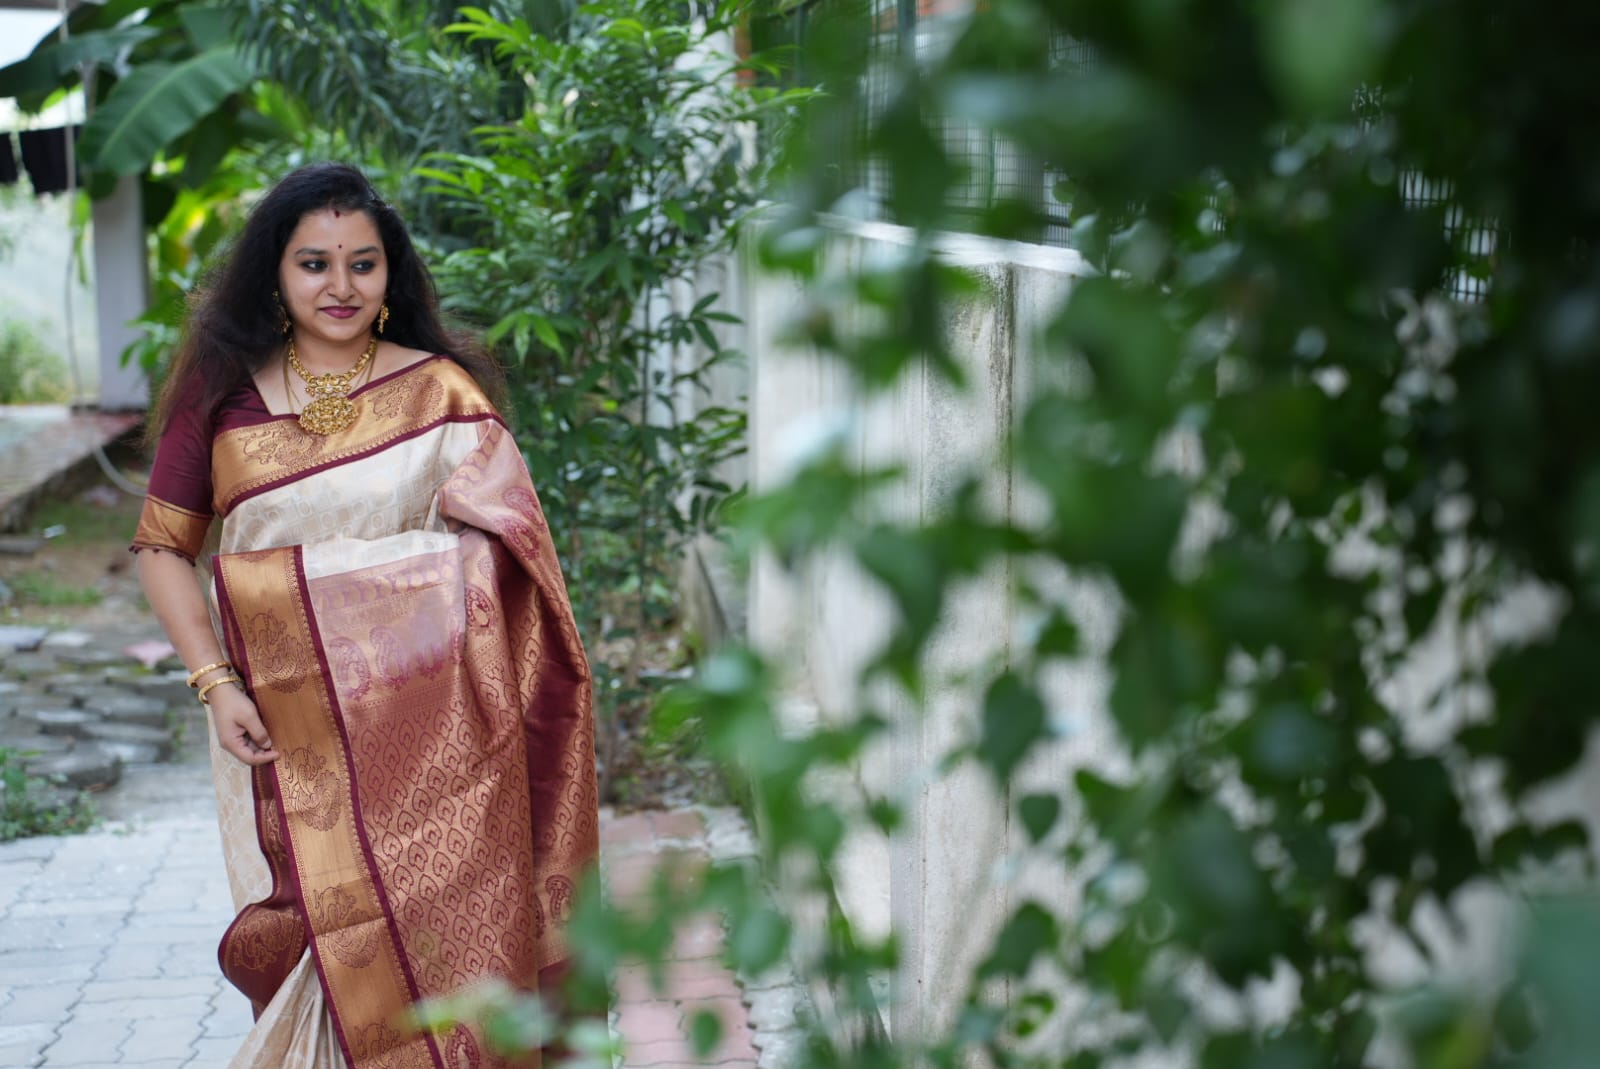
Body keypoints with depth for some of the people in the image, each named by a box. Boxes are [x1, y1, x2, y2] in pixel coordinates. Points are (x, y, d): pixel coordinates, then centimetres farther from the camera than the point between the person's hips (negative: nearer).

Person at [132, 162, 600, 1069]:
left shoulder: (441, 391, 2)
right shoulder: (223, 394, 5)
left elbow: (506, 546, 2)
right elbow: (165, 548, 7)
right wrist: (216, 682, -5)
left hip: (430, 719, -1)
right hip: (286, 722, 1)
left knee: (439, 926, -3)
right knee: (330, 932, 2)